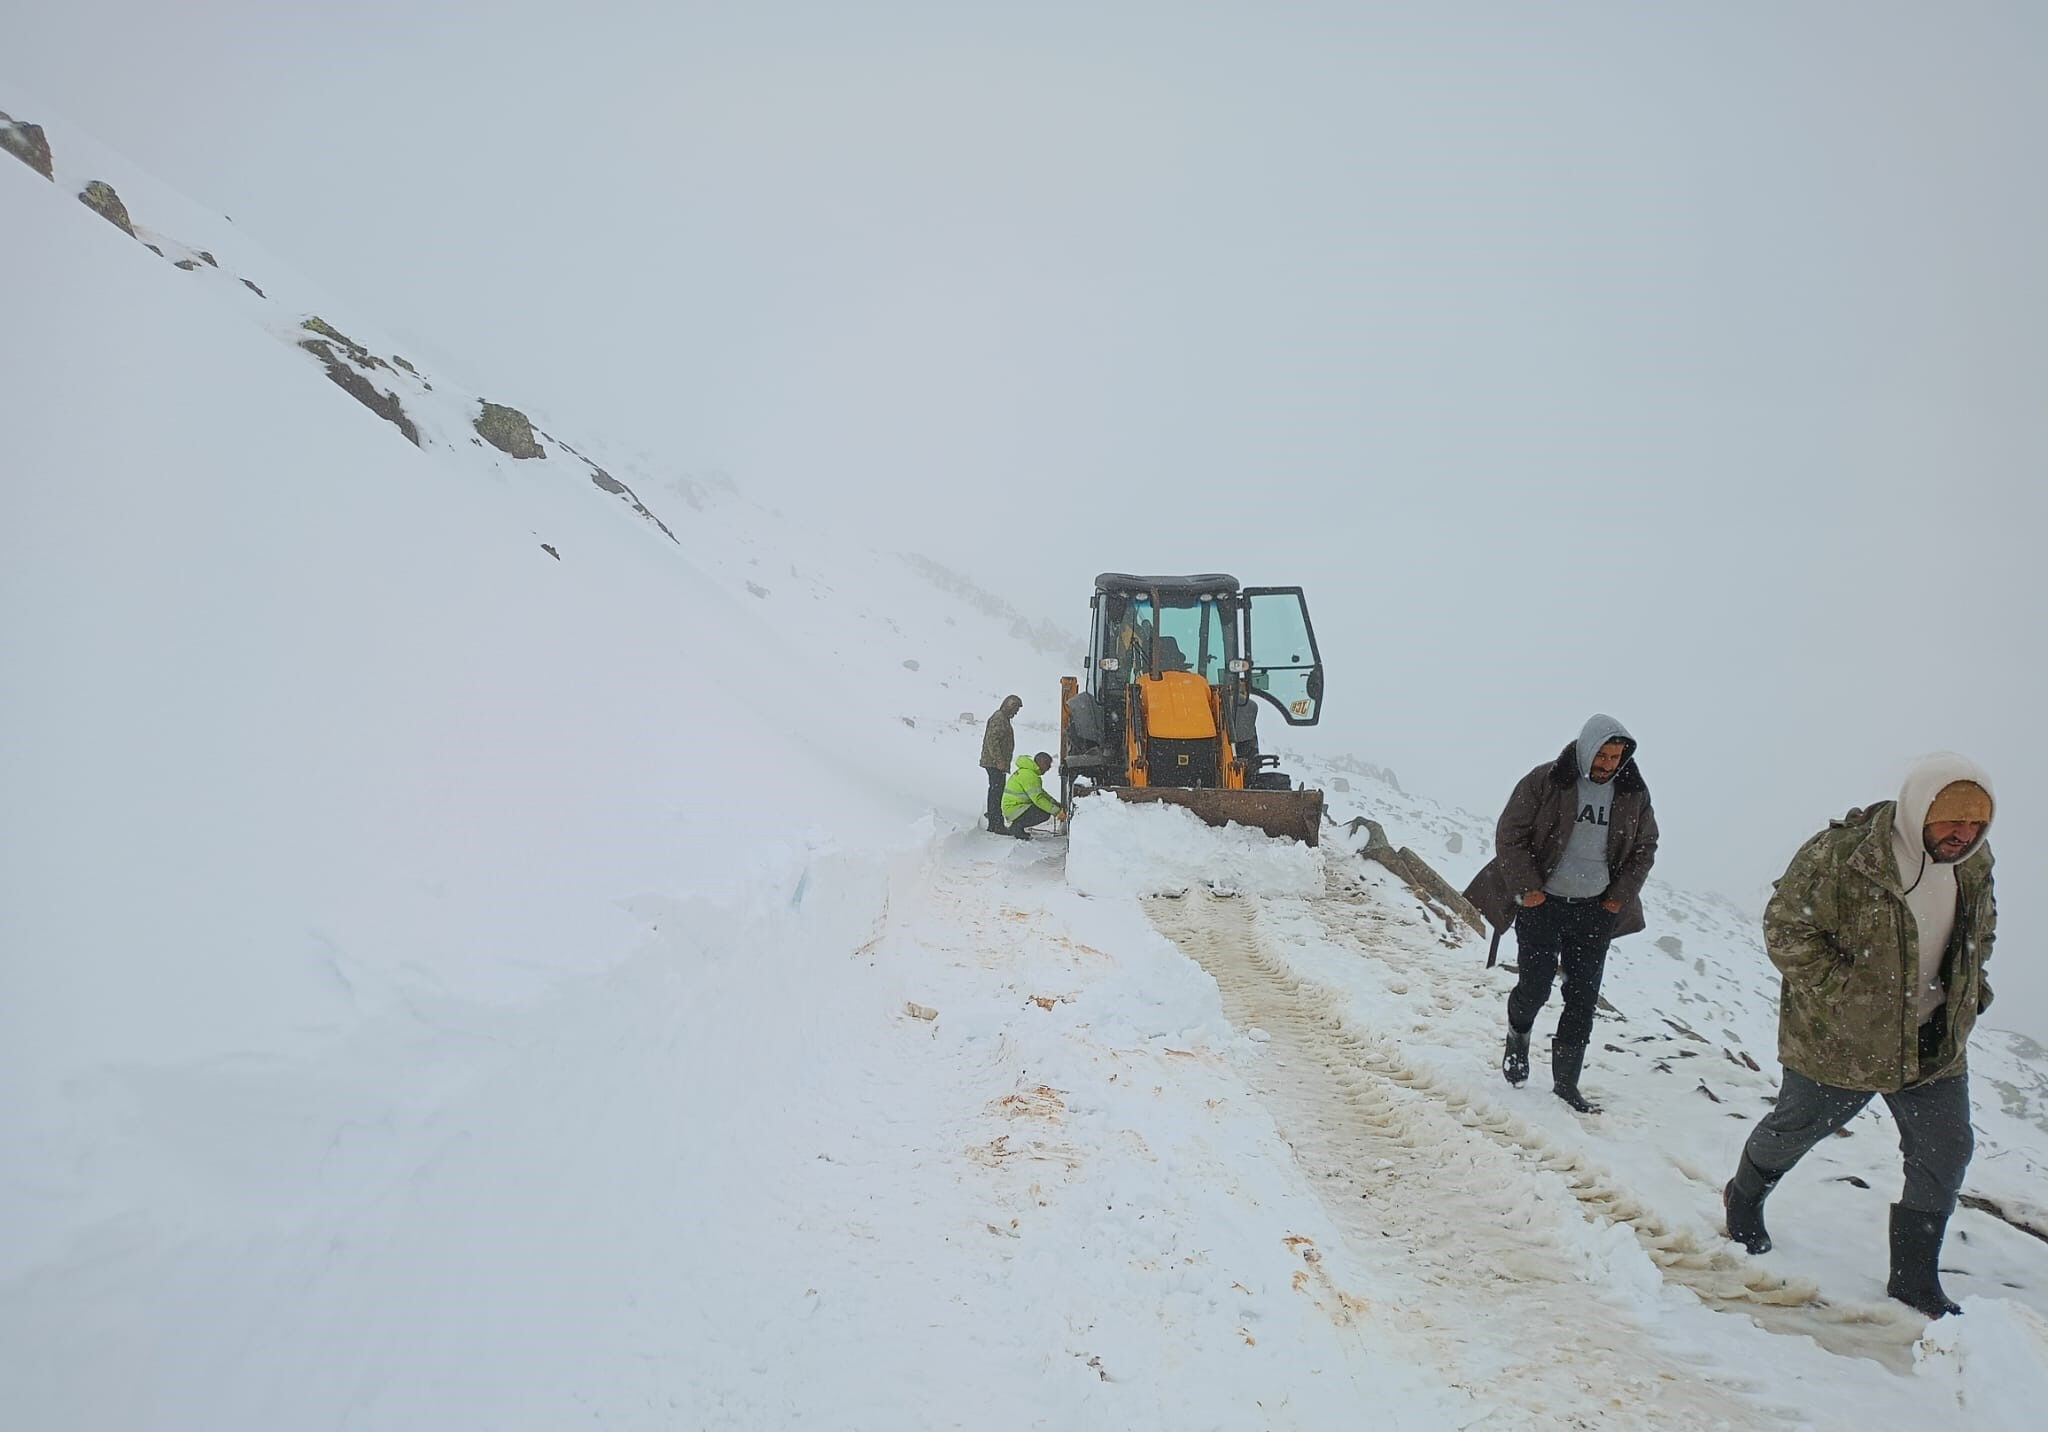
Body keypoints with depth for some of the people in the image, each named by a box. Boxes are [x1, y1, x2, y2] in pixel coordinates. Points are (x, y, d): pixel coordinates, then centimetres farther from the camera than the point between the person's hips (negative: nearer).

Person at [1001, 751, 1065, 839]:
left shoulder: (1025, 770, 16)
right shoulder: (1030, 776, -18)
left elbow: (1040, 792, 24)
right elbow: (1038, 798, -25)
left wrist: (1055, 803, 14)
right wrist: (1057, 811, -22)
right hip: (1014, 809, -11)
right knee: (1045, 814, -19)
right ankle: (1017, 827, -8)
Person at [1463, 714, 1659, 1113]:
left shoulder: (1633, 794, 2)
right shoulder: (1545, 781, -9)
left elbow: (1645, 848, 13)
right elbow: (1509, 834, -6)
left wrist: (1621, 896, 3)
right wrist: (1526, 887, -11)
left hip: (1595, 911, 3)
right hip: (1542, 902, -3)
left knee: (1583, 997, 1)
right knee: (1536, 984, -4)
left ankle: (1566, 1082, 10)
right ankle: (1518, 1033, 29)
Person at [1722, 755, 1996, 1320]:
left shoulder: (1973, 862, -3)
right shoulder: (1838, 856, -26)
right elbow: (1786, 928, -22)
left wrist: (1970, 992, 7)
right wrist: (1845, 992, -24)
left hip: (1935, 1046, 5)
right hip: (1838, 1043, -5)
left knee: (1944, 1154, 6)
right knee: (1797, 1127, 16)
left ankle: (1914, 1279, 20)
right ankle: (1745, 1198, 46)